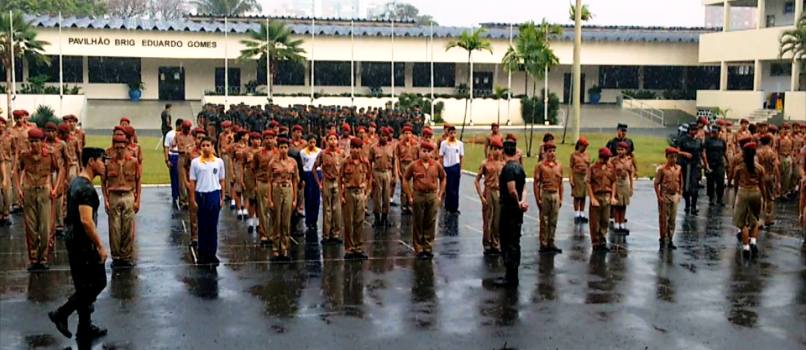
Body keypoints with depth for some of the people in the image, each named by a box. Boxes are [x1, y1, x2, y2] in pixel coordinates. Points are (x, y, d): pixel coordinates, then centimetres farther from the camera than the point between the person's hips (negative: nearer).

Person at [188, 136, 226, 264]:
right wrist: (193, 199, -2)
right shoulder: (195, 162, 1)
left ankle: (212, 253, 13)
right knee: (202, 226, 6)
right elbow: (192, 182, 2)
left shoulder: (219, 161, 4)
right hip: (200, 195, -1)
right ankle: (202, 253, 15)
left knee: (213, 225, 5)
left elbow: (221, 181, 8)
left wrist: (222, 198, 4)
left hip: (214, 195, 1)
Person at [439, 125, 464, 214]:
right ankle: (447, 207, 17)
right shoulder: (444, 143, 0)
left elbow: (461, 157, 7)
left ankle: (454, 208, 10)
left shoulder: (460, 143, 3)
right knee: (447, 188, 7)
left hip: (456, 167, 0)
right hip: (447, 167, 0)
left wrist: (460, 169, 3)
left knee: (454, 188, 3)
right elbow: (441, 157, 3)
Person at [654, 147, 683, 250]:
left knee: (673, 219, 8)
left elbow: (681, 182, 15)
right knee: (663, 219, 0)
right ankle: (663, 240, 9)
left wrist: (679, 194, 9)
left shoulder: (678, 168, 6)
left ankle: (670, 240, 16)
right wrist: (659, 197, -14)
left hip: (675, 196, 5)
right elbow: (656, 184, -9)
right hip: (665, 195, -4)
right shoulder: (661, 169, -9)